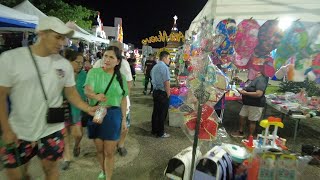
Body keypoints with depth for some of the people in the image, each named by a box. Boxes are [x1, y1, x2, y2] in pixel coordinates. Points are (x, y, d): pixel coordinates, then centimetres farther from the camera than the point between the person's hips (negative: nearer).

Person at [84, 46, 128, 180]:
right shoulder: (94, 72, -4)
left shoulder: (121, 78, 3)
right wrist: (96, 96, -40)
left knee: (109, 152, 7)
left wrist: (124, 119, 4)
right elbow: (87, 90, -17)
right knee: (99, 149, 18)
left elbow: (123, 99, 6)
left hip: (113, 115, 0)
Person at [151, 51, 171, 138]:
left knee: (155, 112, 16)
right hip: (162, 93, -9)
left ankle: (154, 130, 28)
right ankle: (160, 133, 15)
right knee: (162, 113, 3)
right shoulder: (164, 67, -16)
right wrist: (168, 94, -11)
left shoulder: (154, 67, 13)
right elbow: (166, 82, -21)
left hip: (155, 91, 9)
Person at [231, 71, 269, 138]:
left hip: (256, 105, -9)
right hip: (248, 103, 10)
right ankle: (240, 132, 30)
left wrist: (245, 93, -23)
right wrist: (243, 90, 4)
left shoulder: (261, 80, -20)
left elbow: (259, 94, -30)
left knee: (252, 121, 3)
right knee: (242, 116, 14)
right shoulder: (255, 78, 11)